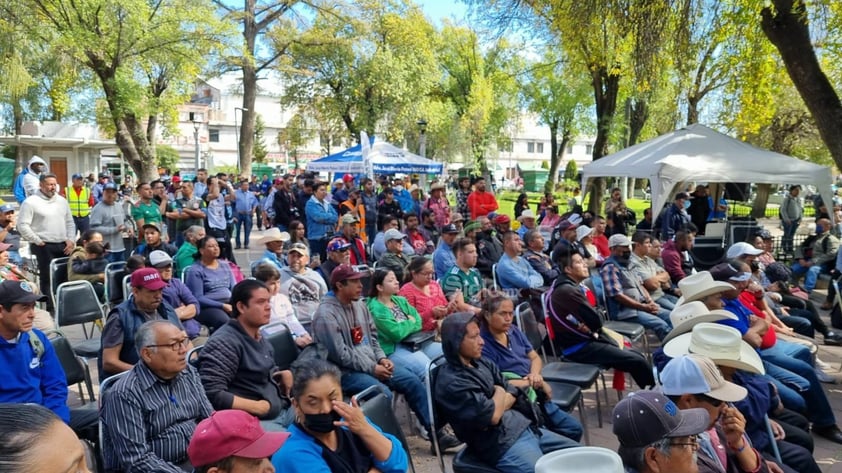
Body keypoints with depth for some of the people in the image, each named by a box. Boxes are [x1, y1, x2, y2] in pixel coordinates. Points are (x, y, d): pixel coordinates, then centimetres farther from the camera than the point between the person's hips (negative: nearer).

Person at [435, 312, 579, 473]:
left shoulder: (480, 363, 9)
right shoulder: (450, 382, -18)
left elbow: (514, 394, 11)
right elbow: (493, 416, -20)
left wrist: (494, 406, -9)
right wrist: (499, 392, 0)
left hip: (524, 426, 9)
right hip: (501, 445, -9)